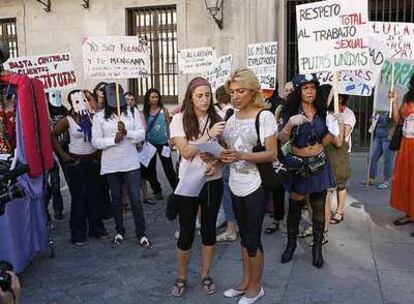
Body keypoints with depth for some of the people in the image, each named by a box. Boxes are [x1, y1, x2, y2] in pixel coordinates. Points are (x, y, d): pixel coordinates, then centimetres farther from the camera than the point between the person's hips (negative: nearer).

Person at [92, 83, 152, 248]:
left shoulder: (133, 113, 3)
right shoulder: (99, 116, -1)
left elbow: (141, 135, -3)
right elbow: (96, 141, -5)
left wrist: (127, 132, -20)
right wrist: (113, 139, -19)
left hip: (131, 163, 0)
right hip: (110, 165, 0)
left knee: (136, 199, 0)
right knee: (116, 199, 13)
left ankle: (141, 234, 11)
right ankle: (119, 232, 29)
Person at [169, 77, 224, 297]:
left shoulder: (216, 119, 0)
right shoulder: (180, 119, -8)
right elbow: (185, 152, -15)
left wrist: (215, 164, -15)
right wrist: (208, 135, -23)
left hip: (213, 182, 3)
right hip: (189, 183, -3)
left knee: (209, 230, 13)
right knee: (186, 233, 5)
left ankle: (205, 275, 31)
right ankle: (182, 277, 27)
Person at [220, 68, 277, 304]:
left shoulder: (264, 116, -11)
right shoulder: (232, 117, 7)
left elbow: (272, 154, -16)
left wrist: (241, 156, -30)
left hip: (255, 186, -6)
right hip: (236, 185, 6)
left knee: (253, 238, 5)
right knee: (244, 236, 17)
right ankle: (246, 282, 32)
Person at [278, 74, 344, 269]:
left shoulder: (323, 112, 3)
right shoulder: (291, 113, -5)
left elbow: (335, 141, 6)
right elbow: (281, 140, -15)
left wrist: (340, 121, -9)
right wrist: (290, 124, -31)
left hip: (319, 165, 2)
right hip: (298, 165, -2)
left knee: (319, 208, 6)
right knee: (294, 206, 7)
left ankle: (317, 247, 19)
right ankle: (291, 243, 25)